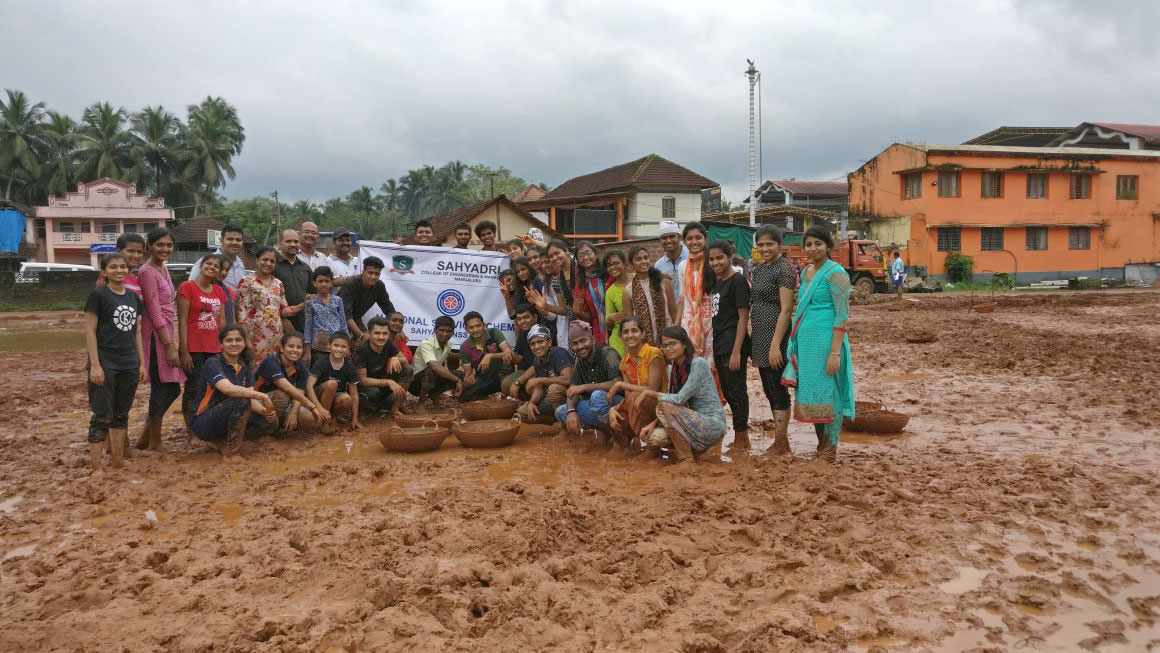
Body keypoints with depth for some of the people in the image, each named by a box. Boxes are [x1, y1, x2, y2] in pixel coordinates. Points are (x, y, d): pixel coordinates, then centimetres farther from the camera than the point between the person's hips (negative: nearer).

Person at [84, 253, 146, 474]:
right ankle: (96, 467, 0)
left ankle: (117, 459, 21)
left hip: (129, 365, 6)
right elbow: (90, 331, -9)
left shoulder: (134, 297, 10)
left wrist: (142, 363, 11)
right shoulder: (98, 295, -6)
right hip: (105, 364, -6)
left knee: (121, 414, 12)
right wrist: (95, 364, -15)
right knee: (102, 416, -4)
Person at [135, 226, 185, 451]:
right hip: (156, 336, -9)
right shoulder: (148, 272, -13)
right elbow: (155, 312, -17)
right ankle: (155, 444, 9)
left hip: (167, 333, 9)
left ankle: (145, 437, 23)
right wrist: (169, 346, -18)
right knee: (164, 388, -2)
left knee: (171, 388, 13)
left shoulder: (163, 269, 14)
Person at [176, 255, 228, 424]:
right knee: (193, 390, -1)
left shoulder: (219, 292, 14)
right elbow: (182, 321, -9)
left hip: (214, 350, 5)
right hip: (193, 350, -5)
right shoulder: (187, 287, -4)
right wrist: (184, 351, -14)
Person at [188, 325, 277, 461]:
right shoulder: (213, 363, -16)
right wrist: (263, 396, -35)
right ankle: (231, 454, -19)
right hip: (202, 423, -7)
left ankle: (222, 440, 6)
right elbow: (228, 389, -35)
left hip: (227, 418, 7)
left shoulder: (244, 367, 6)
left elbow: (252, 399, -3)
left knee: (271, 421, -10)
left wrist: (264, 411, -24)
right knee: (241, 401, -32)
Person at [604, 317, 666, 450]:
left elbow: (652, 390, -20)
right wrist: (613, 409, -21)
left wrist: (619, 384, -18)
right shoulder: (625, 361, 5)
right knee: (614, 419, -23)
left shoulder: (653, 353, -14)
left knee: (635, 398, -33)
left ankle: (644, 440, -17)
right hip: (638, 409, 5)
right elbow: (627, 397, 0)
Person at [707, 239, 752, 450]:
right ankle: (743, 437, 26)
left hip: (733, 343, -9)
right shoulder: (716, 281, 13)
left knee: (736, 391, 0)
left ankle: (741, 440, 11)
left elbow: (743, 317, -15)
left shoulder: (738, 280, -11)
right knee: (727, 391, 14)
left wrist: (736, 351, -19)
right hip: (719, 343, 9)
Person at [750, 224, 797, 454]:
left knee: (778, 391, -3)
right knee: (769, 391, 14)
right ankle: (782, 442, 23)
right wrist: (748, 337, 16)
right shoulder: (759, 268, 15)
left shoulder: (784, 269, -11)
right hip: (759, 336, 9)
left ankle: (780, 445, 4)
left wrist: (775, 345, -21)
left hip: (775, 335, -9)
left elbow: (786, 309, -17)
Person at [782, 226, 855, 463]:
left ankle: (830, 450, 9)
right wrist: (795, 344, 19)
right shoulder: (805, 272, 14)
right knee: (809, 393, 11)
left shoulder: (835, 273, -10)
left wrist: (835, 351, -20)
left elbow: (843, 315, -14)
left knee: (827, 394, -2)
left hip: (826, 340, -8)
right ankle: (821, 446, 23)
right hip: (805, 341, 8)